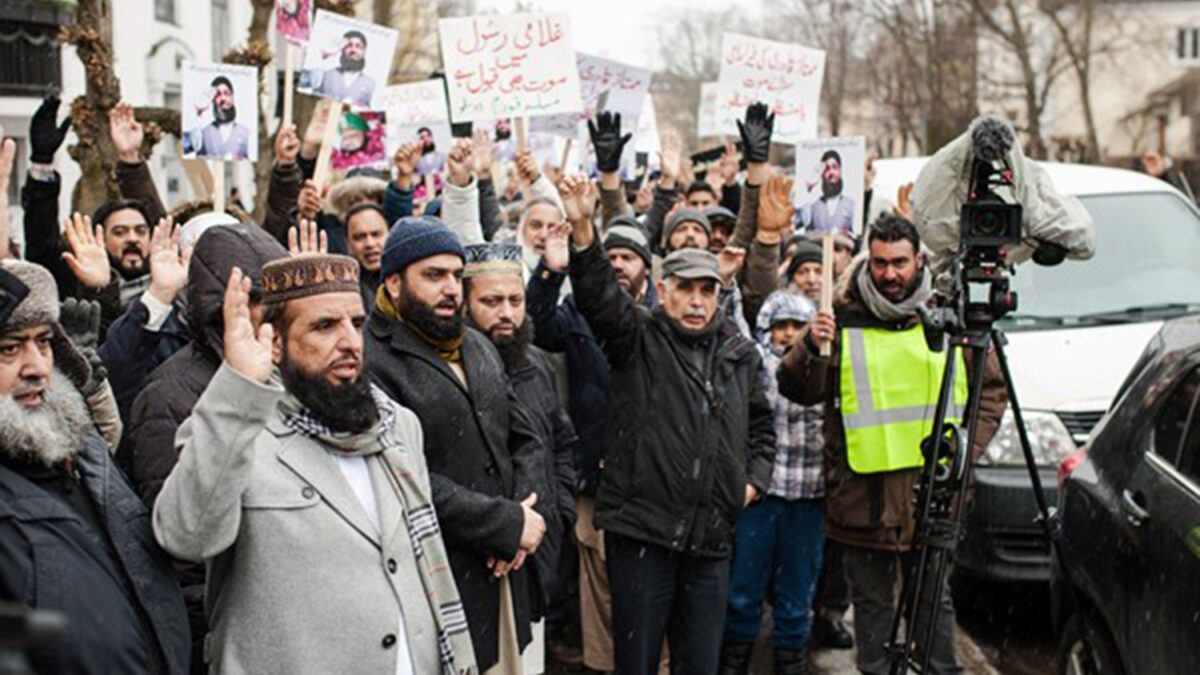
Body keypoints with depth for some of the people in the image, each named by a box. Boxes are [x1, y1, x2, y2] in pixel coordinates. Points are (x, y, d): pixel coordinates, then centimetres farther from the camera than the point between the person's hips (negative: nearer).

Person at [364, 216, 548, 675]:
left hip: (504, 573, 7)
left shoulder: (479, 347, 14)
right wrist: (509, 525, -15)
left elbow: (525, 438, 14)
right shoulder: (373, 362, -14)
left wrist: (529, 514, -5)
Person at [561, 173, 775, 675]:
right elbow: (600, 296, -19)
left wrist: (754, 479, 10)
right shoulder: (637, 339, 0)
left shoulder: (740, 355, 13)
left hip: (711, 538, 4)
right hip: (641, 527, -4)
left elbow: (761, 423, 25)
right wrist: (583, 231, -34)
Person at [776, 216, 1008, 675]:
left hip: (932, 488, 1)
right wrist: (810, 348, -22)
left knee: (935, 599, 11)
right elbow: (798, 391, -3)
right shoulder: (844, 318, -1)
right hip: (864, 493, -1)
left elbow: (991, 389, 13)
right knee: (871, 602, 10)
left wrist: (967, 445, 1)